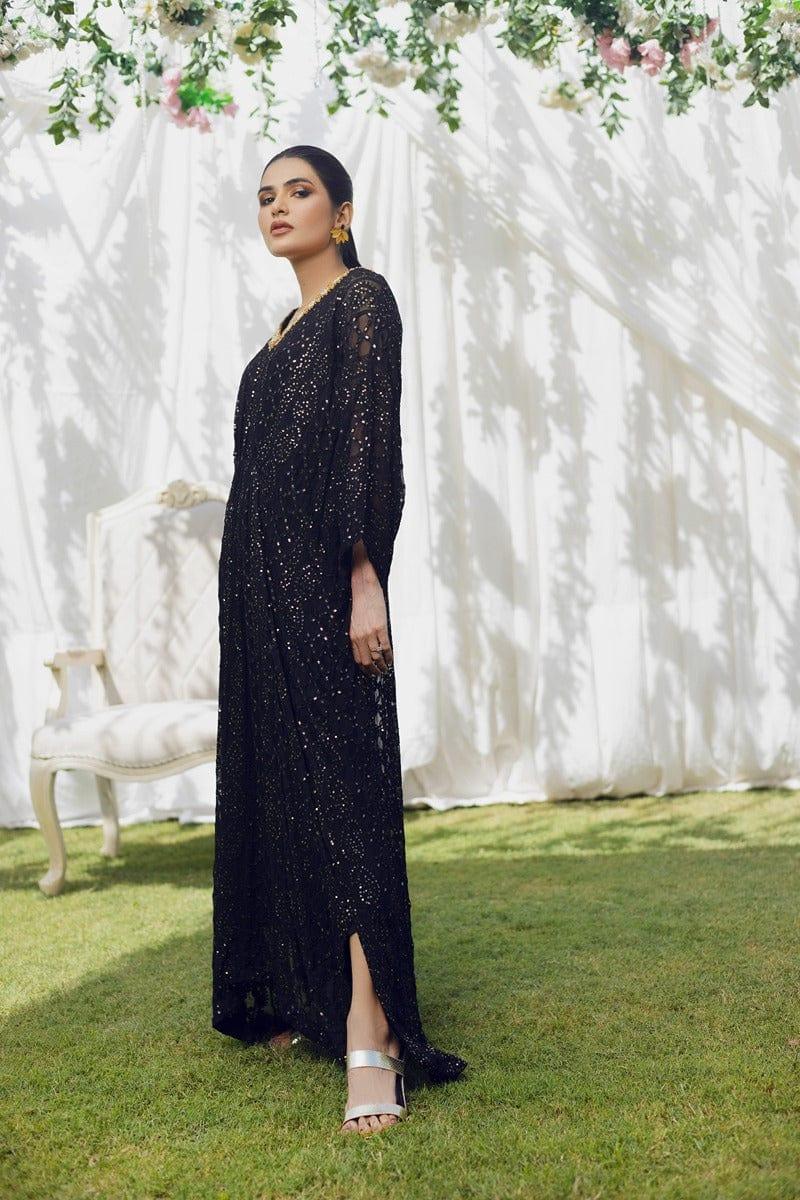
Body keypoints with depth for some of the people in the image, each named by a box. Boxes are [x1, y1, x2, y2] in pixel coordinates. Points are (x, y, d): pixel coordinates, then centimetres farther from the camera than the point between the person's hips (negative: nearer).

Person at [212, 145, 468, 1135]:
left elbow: (372, 439, -14)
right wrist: (256, 579, 18)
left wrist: (365, 575, -22)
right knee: (274, 782, 9)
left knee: (337, 779, -15)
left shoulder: (362, 299, -3)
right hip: (261, 575, 9)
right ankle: (300, 995, 18)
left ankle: (369, 1036, -15)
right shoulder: (291, 326, 22)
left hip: (319, 574, -9)